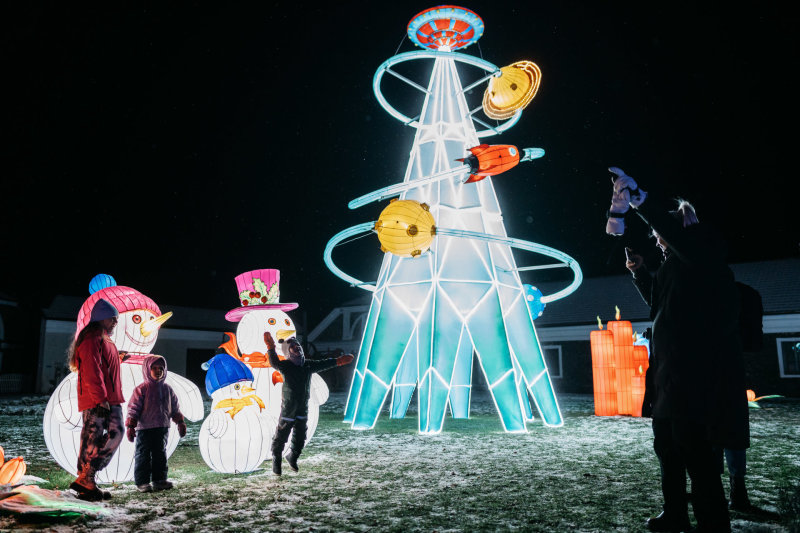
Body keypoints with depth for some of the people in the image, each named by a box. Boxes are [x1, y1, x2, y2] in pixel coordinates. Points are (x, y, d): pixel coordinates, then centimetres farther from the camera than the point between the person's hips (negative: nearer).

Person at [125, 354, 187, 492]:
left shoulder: (167, 389, 9)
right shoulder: (141, 389, -7)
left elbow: (175, 407, 16)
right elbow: (133, 408, -8)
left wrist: (180, 422, 14)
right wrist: (130, 426, -14)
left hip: (162, 428, 5)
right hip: (144, 429, -5)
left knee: (160, 454, 10)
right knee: (143, 455, 2)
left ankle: (159, 480, 18)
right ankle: (142, 481, 9)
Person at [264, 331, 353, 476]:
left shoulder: (308, 365, 5)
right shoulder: (285, 365, -12)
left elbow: (323, 364, 19)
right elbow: (274, 362, -31)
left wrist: (338, 361, 22)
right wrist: (271, 348, -46)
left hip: (303, 408, 5)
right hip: (288, 409, -5)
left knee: (300, 438, 15)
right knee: (281, 436, 5)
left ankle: (292, 457, 39)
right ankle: (276, 461, 27)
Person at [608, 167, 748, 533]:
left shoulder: (704, 252, -5)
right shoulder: (674, 266, 20)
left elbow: (676, 232, -27)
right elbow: (659, 305, 31)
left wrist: (638, 200, -27)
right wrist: (639, 273, 19)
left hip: (695, 371, -10)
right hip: (670, 370, 10)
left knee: (693, 446, -8)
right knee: (666, 443, 14)